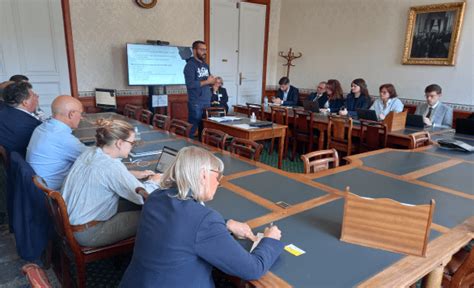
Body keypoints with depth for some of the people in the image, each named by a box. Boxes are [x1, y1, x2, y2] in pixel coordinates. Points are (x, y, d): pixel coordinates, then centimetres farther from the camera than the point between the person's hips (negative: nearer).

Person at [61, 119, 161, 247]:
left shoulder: (89, 152, -2)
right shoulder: (111, 166, -28)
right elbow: (142, 196, -24)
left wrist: (137, 174, 12)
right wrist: (154, 181, -3)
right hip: (87, 233, -9)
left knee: (134, 205, 13)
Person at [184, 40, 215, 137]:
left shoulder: (206, 65, 16)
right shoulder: (190, 65, -9)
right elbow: (190, 84, -20)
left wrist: (212, 81, -3)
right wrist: (207, 81, -14)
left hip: (207, 102, 7)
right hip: (196, 103, -7)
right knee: (193, 129, -3)